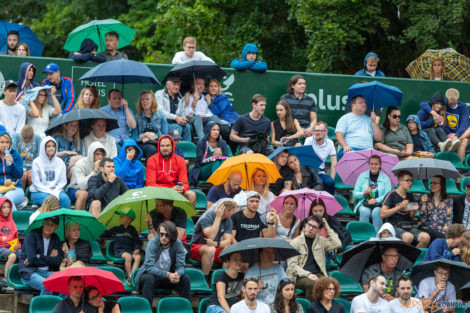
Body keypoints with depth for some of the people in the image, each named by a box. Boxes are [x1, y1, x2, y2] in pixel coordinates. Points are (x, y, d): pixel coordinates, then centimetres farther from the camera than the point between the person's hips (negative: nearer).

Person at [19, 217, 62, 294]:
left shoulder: (55, 239, 13)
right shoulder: (31, 235, -2)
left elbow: (58, 261, 0)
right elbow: (31, 258, -15)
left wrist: (39, 257, -9)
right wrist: (49, 258, -4)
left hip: (47, 272, 5)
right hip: (29, 273, -5)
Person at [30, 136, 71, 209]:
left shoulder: (60, 162, 11)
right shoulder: (37, 162, 0)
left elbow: (62, 181, 9)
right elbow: (36, 183, -4)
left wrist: (55, 192, -10)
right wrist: (50, 193, -14)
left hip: (56, 191, 3)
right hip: (38, 192, -3)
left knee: (65, 198, -30)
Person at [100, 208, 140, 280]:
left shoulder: (132, 230, 16)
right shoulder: (115, 230, 17)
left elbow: (137, 242, 15)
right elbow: (103, 235, 26)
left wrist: (137, 249, -4)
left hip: (130, 251, 1)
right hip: (119, 251, -1)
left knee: (138, 257, -31)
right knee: (128, 256, -34)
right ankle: (129, 276, -31)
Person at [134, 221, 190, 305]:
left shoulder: (178, 244, -11)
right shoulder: (152, 243, -20)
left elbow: (180, 266, -11)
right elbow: (149, 267, -27)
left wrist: (177, 274, -37)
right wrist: (167, 274, -40)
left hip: (168, 277, 3)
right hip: (150, 274, -3)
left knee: (185, 279, -20)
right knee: (149, 279, -35)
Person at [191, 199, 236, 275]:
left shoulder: (228, 220, 2)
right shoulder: (207, 217, -17)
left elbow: (228, 241, -8)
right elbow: (211, 236, -31)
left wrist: (216, 244, -30)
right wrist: (218, 217, -27)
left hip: (216, 248, 5)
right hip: (197, 247, -5)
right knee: (210, 250, -39)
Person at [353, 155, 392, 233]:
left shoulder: (385, 178, 8)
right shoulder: (362, 176, 12)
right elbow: (355, 194, 11)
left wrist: (377, 200, -19)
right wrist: (363, 193, -11)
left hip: (379, 204, -1)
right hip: (364, 204, 1)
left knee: (376, 212, -34)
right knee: (365, 212, -33)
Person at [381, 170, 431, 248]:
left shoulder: (410, 196, 18)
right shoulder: (392, 195, 0)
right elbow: (382, 215, -9)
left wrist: (413, 213, 1)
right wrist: (399, 207, -13)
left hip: (407, 228, 6)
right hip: (394, 227, -6)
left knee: (426, 237, -23)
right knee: (409, 236, -37)